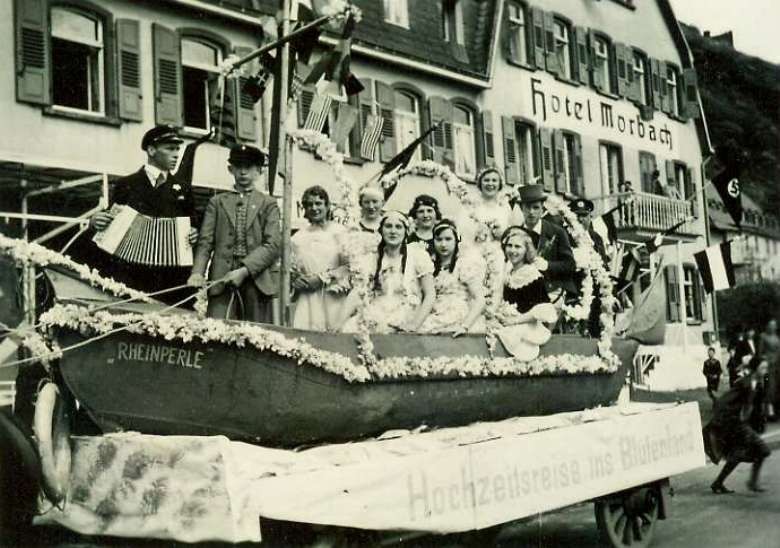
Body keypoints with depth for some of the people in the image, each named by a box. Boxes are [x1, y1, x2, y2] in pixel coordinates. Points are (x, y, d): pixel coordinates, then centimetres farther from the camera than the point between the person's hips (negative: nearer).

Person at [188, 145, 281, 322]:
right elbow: (205, 241, 7)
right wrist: (197, 272, -11)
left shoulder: (268, 204, 11)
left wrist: (244, 271, -13)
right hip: (222, 279, 1)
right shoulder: (217, 202, 16)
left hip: (257, 280, 0)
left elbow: (273, 244, 0)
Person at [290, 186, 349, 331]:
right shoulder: (299, 237, 14)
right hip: (307, 301, 3)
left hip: (333, 299, -3)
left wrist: (322, 278, -12)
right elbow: (292, 270, 19)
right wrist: (295, 279, -3)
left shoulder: (339, 231, 2)